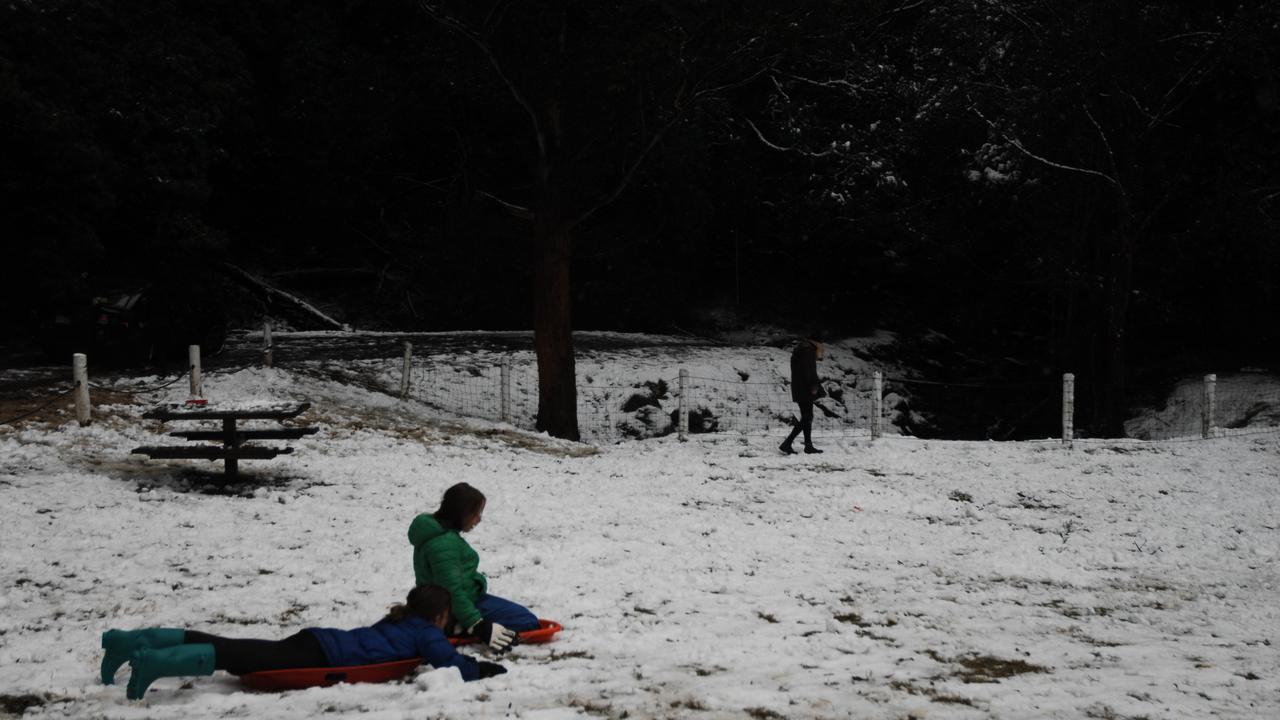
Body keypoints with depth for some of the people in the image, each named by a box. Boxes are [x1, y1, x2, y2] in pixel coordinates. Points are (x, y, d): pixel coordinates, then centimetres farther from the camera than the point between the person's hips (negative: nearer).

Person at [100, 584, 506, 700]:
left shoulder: (401, 621, 28)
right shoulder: (427, 633, 3)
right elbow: (450, 664, -11)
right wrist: (485, 670, 5)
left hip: (314, 641, 8)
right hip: (320, 658, -8)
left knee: (230, 650, -1)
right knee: (238, 661, -23)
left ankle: (127, 643, -8)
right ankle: (155, 663, -40)